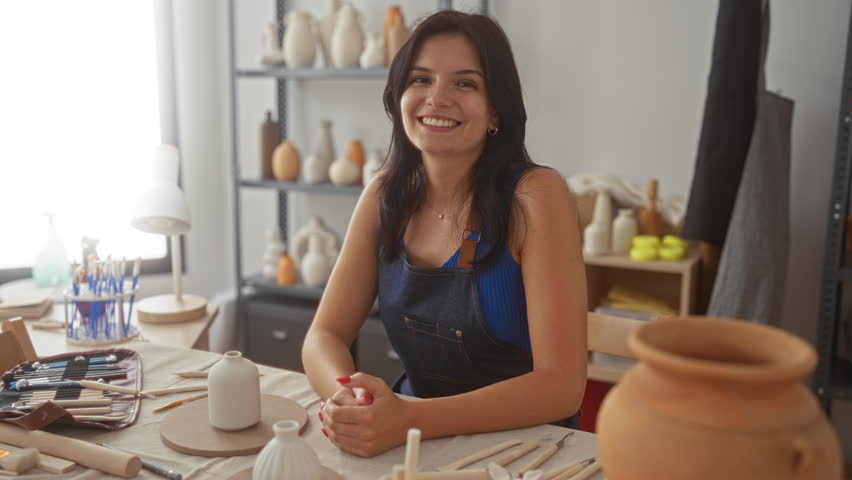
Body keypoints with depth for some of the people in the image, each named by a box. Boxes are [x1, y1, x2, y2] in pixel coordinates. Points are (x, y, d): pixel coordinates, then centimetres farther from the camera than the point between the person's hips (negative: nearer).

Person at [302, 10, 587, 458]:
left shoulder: (535, 196, -16)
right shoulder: (385, 194, -1)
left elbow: (560, 384, -19)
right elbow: (325, 334, -1)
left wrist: (409, 420, -30)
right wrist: (347, 397, -22)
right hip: (415, 443, 3)